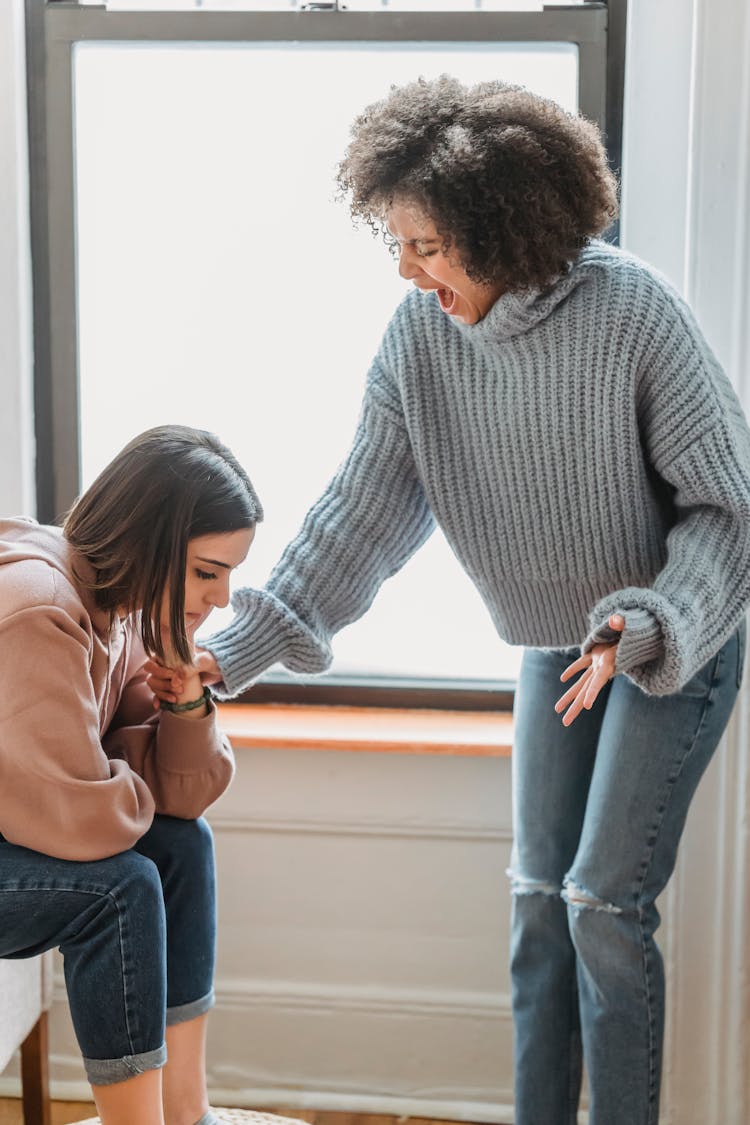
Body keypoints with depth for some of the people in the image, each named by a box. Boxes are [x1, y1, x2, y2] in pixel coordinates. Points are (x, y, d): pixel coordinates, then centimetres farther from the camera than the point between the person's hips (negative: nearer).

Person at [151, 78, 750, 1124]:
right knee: (538, 894, 9)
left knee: (603, 903, -7)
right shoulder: (418, 335, -11)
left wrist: (650, 632, -34)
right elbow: (363, 508, -9)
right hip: (557, 637, 5)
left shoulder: (632, 311, -26)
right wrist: (238, 652, -16)